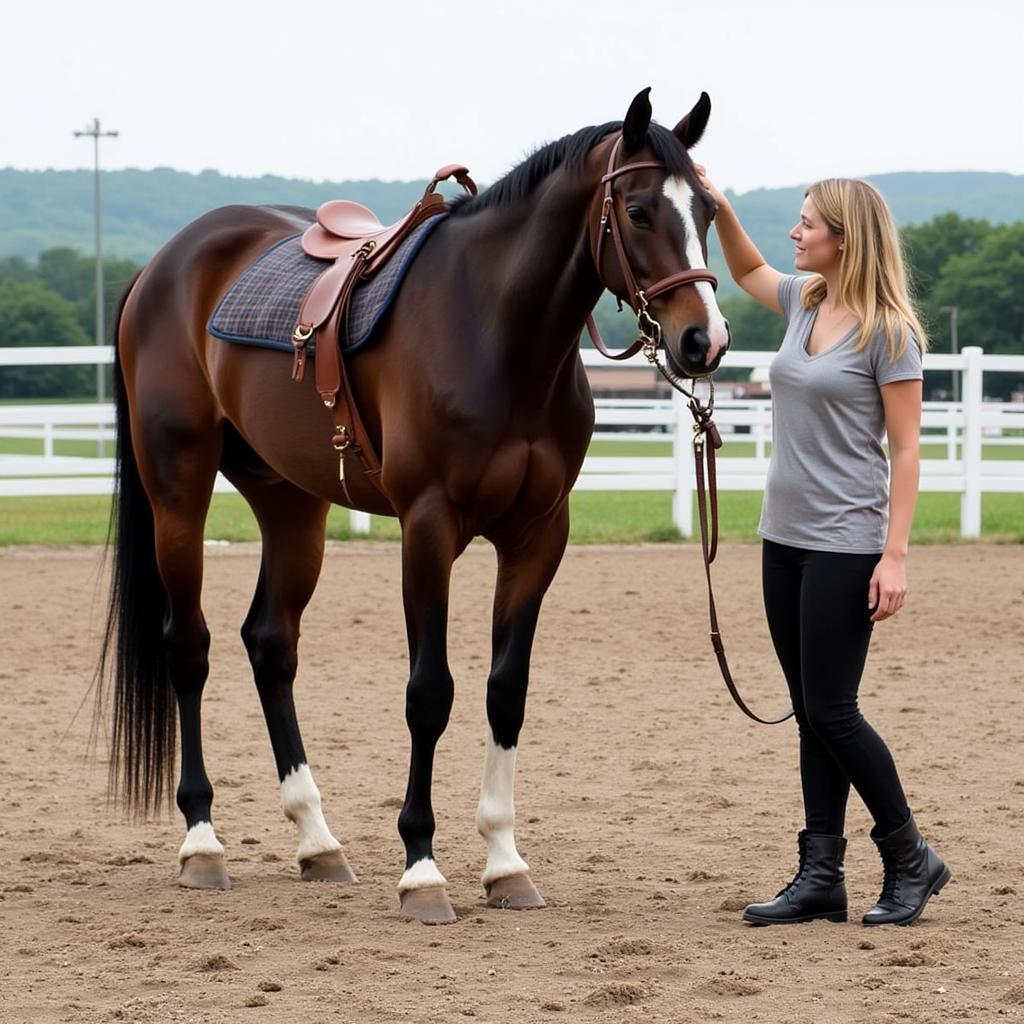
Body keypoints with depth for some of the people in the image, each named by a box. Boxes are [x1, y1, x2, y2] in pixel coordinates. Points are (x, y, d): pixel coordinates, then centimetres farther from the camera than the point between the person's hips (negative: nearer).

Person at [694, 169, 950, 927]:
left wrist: (896, 556, -18)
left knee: (831, 711, -6)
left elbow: (905, 448, -13)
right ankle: (821, 878, 12)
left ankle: (911, 860, 9)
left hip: (844, 544, -8)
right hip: (784, 536, 8)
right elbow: (747, 270, 31)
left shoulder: (888, 331, -13)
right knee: (812, 714, 8)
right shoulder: (805, 302, 8)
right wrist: (718, 207, 14)